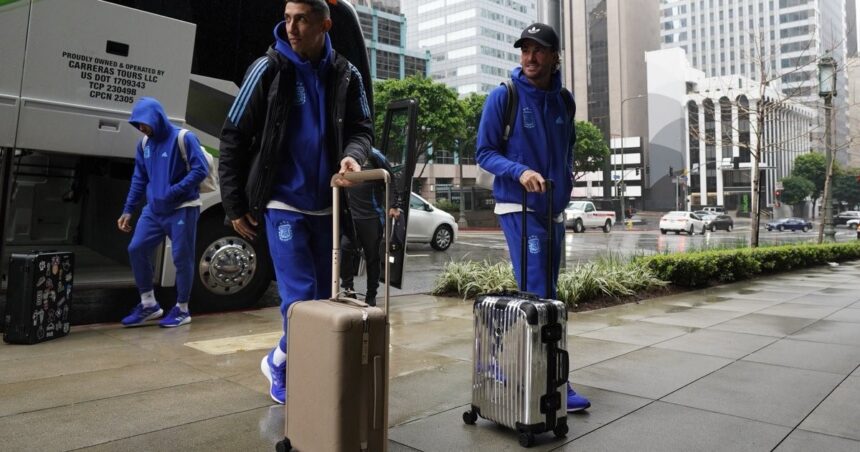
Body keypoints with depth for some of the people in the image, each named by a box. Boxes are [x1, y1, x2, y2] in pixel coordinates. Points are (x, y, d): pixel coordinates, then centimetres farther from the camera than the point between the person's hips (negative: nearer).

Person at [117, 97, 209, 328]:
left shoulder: (183, 138, -11)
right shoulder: (144, 144, 9)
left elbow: (201, 170, -17)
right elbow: (139, 179, 14)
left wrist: (173, 192, -21)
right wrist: (128, 209, 9)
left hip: (182, 209, -6)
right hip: (154, 210, 7)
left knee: (182, 258, -1)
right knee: (136, 249, 1)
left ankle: (182, 309, 14)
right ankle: (149, 304, 15)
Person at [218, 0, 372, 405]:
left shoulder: (346, 75, 3)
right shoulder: (268, 69, -5)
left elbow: (361, 128, 6)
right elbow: (234, 138, -2)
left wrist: (353, 156, -20)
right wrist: (234, 205, -3)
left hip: (326, 207, 4)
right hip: (283, 204, -4)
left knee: (325, 296, 11)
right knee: (300, 297, -7)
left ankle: (282, 360, 33)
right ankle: (281, 366, 18)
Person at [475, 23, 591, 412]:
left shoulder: (564, 100, 9)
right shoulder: (503, 96, -6)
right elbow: (484, 153, -7)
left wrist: (567, 174, 7)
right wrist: (520, 172, -22)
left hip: (554, 211, 7)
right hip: (518, 209, -6)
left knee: (546, 297, 12)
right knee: (536, 297, -10)